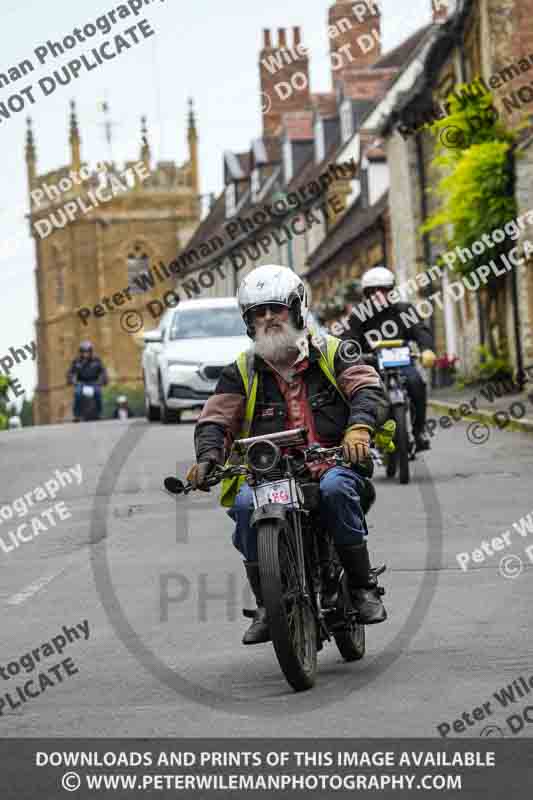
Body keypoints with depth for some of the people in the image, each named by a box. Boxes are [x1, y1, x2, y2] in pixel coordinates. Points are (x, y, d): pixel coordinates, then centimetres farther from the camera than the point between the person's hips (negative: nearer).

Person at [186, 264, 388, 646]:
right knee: (245, 504, -29)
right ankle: (266, 604, -15)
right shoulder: (242, 371, 12)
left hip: (333, 461, -1)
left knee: (335, 489, -35)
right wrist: (208, 457, -17)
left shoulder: (330, 353, 9)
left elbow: (367, 386, -4)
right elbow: (216, 418, 5)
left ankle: (364, 587, -20)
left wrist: (358, 427, -25)